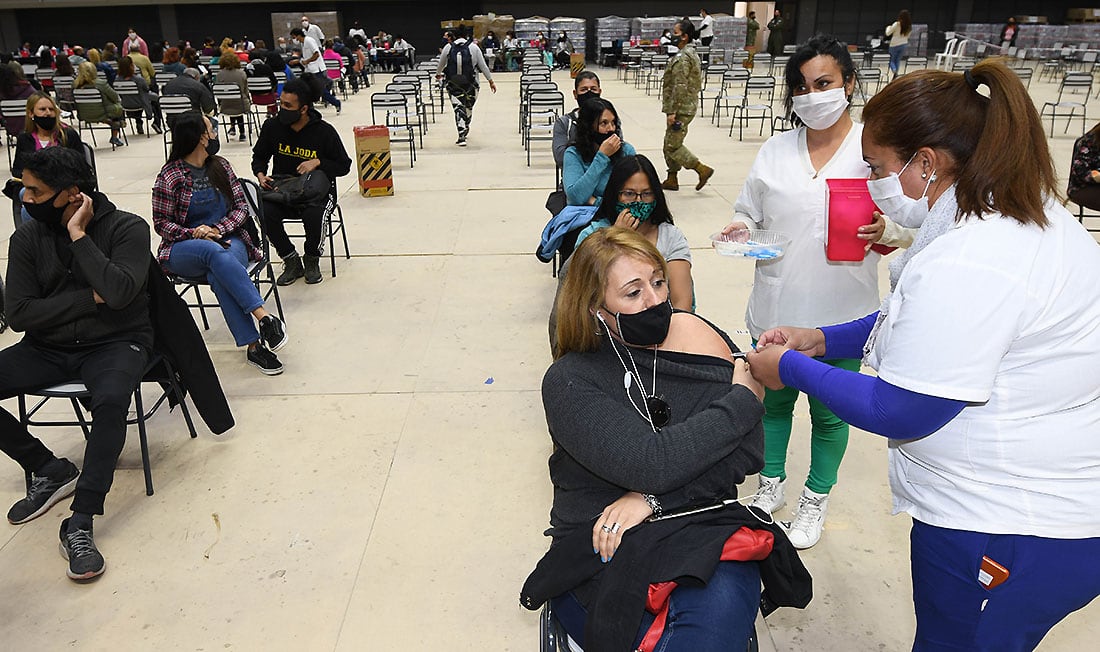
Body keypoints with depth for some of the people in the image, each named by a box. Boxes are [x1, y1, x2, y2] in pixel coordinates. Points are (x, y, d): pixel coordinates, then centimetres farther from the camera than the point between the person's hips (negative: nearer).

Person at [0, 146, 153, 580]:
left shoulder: (127, 228, -9)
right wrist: (91, 299, -14)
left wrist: (79, 235, -19)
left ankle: (79, 524, -27)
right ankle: (49, 469, 1)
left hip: (115, 343, -4)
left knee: (111, 401, -36)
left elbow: (119, 292, -25)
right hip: (47, 348, 5)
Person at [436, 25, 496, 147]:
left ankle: (462, 136, -9)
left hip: (453, 85, 0)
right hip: (470, 84, 0)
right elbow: (483, 66, 0)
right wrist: (491, 81, 9)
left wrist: (438, 74, 34)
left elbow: (441, 64, 13)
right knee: (468, 107, 19)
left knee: (458, 108, 1)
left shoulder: (448, 47, 0)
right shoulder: (473, 47, -4)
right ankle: (465, 129, 38)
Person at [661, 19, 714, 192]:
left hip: (681, 110, -11)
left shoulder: (683, 58, -18)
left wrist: (672, 111, -23)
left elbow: (680, 87, -24)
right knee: (670, 144, 15)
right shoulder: (691, 53, 15)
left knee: (673, 145, -7)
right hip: (688, 106, 11)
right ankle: (672, 180, 22)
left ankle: (703, 170, -2)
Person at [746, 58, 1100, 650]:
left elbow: (899, 412, -23)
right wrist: (820, 340, 6)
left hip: (1013, 535, -9)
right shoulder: (1028, 213, 3)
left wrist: (792, 368, -11)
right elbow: (923, 325, 12)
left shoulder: (965, 266, -30)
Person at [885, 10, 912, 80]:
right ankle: (895, 74, 12)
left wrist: (888, 27, 9)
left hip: (894, 45, -4)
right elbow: (907, 36, 11)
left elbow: (888, 33, -9)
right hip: (904, 45, 4)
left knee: (892, 60, 9)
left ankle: (894, 71, -20)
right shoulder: (909, 26, -1)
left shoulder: (896, 24, -16)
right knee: (898, 60, 18)